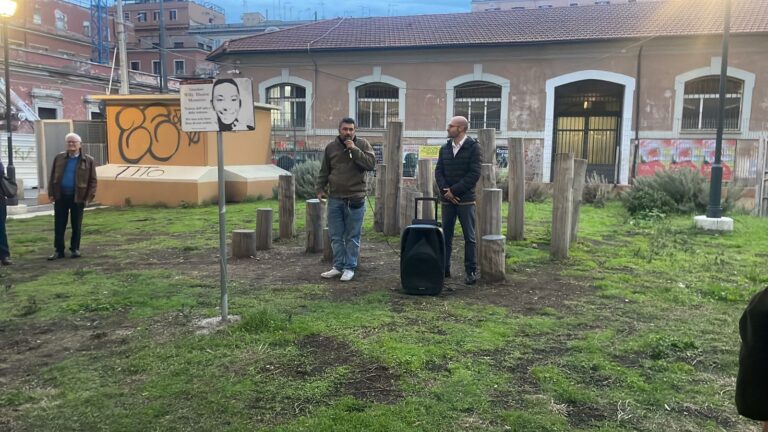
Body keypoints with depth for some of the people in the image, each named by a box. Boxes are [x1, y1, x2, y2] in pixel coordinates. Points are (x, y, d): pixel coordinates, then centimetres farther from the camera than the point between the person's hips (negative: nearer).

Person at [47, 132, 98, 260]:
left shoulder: (88, 160, -1)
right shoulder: (59, 158, 8)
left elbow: (92, 180, -1)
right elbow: (52, 177, 10)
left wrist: (89, 196, -9)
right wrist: (51, 193, 2)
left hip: (78, 197, -2)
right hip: (61, 196, 3)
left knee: (76, 225, 5)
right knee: (59, 225, 4)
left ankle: (75, 249, 17)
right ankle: (59, 250, 11)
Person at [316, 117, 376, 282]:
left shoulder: (362, 144, 1)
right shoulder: (331, 147, 8)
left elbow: (371, 164, -13)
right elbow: (324, 171, 14)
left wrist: (354, 149, -17)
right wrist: (320, 188, 5)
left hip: (355, 199, -3)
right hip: (335, 199, 3)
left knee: (352, 237, 4)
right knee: (336, 236, 8)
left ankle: (350, 268, 13)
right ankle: (338, 265, 19)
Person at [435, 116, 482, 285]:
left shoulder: (473, 147, -5)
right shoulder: (444, 148, 11)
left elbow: (474, 174, -12)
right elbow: (438, 171, 7)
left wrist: (454, 190, -14)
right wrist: (445, 190, -10)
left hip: (465, 199, -5)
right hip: (446, 199, 5)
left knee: (469, 237, 1)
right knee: (445, 235, 8)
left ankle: (471, 271, 8)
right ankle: (444, 268, 16)